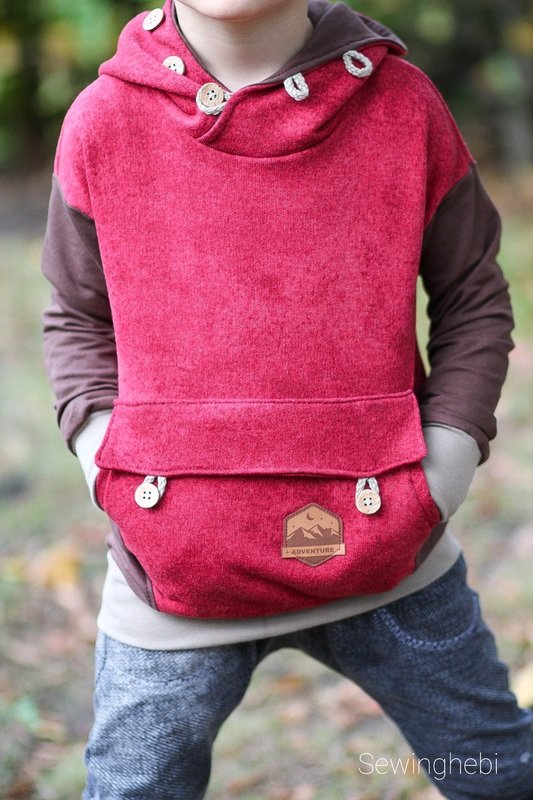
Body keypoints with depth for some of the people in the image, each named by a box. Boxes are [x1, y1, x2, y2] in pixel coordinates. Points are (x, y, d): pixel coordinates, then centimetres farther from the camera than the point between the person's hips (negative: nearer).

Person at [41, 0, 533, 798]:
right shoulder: (104, 121, -3)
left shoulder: (401, 102, -3)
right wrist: (109, 467, -4)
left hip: (389, 556, 1)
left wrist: (447, 465, -4)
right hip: (174, 575, 0)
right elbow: (79, 320, 9)